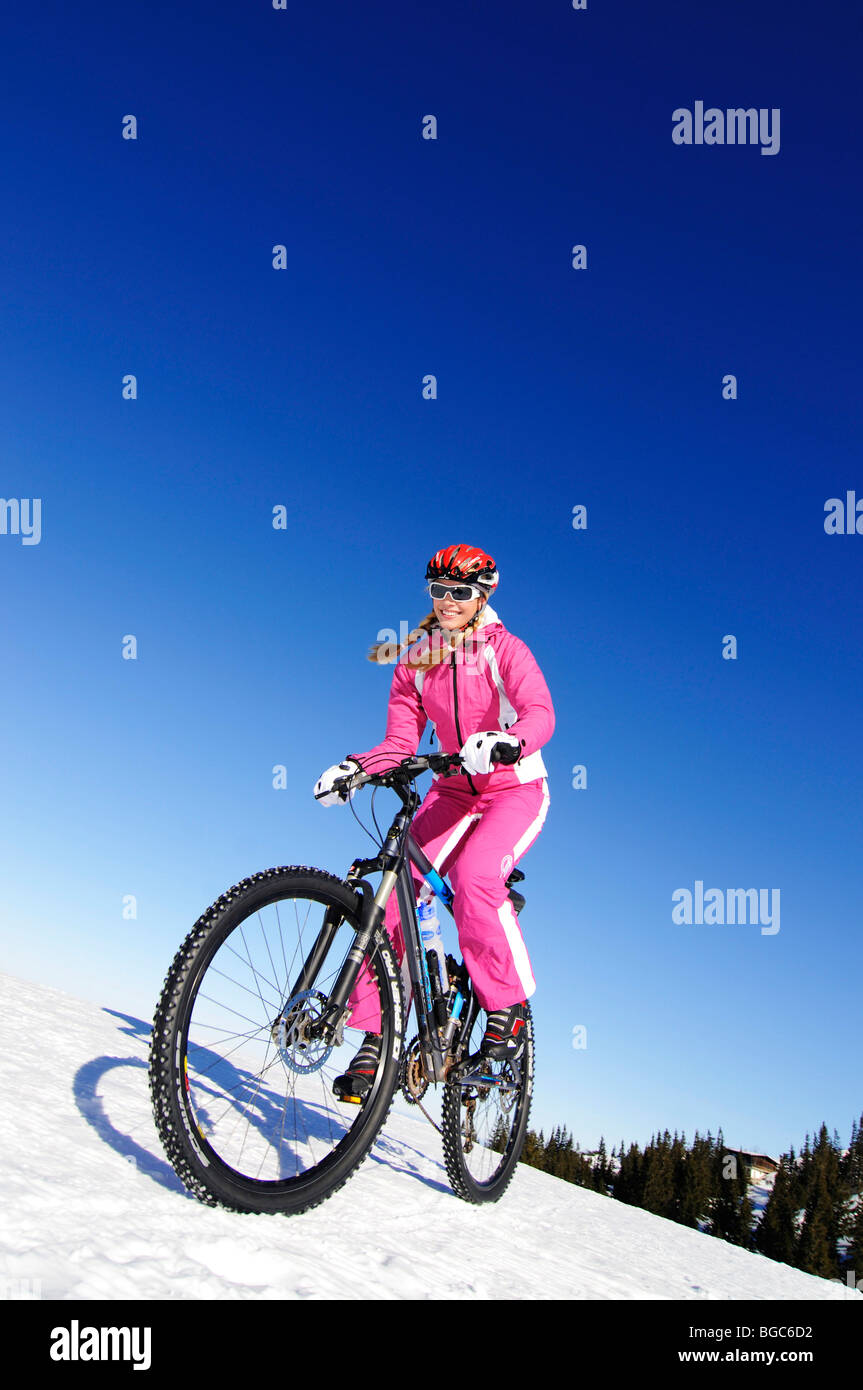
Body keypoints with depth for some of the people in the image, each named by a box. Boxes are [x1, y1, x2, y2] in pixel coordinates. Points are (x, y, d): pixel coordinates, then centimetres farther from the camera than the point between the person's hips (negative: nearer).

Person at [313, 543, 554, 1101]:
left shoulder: (505, 650, -9)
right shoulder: (415, 661, 4)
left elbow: (541, 714, -26)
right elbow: (401, 741, 0)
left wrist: (505, 742, -48)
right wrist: (356, 766, -20)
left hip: (516, 789, -4)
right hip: (453, 792, 4)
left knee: (474, 878, -32)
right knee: (395, 889, -16)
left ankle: (509, 1005, -11)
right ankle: (376, 1038, -7)